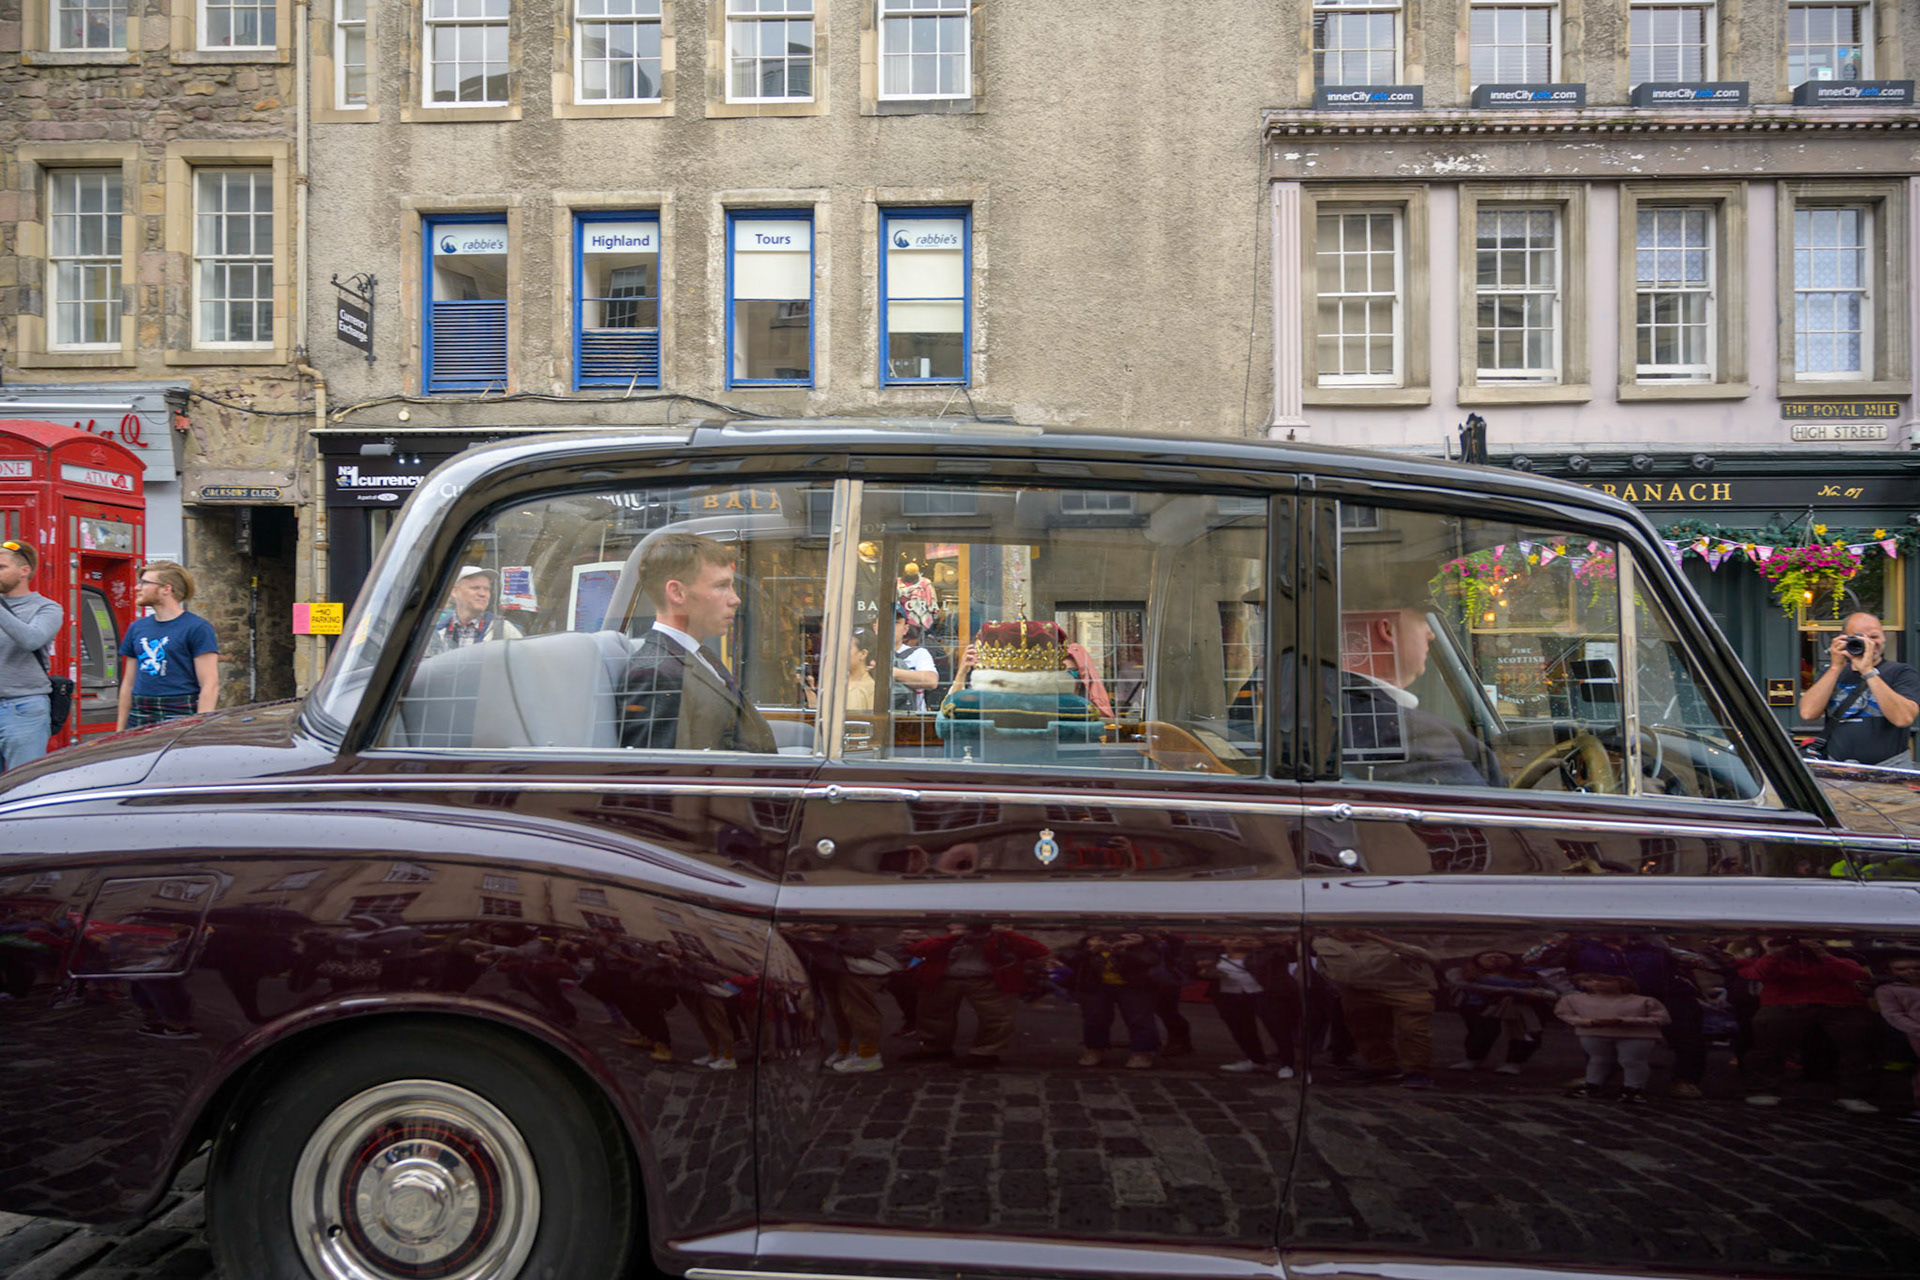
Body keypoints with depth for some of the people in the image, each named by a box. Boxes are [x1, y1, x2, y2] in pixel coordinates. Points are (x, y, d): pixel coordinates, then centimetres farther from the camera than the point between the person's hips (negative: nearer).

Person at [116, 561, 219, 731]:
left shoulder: (197, 628, -4)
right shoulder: (137, 628, 16)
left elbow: (210, 685, -9)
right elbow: (128, 684, 20)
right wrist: (119, 730, 16)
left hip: (179, 718, -5)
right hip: (139, 720, 5)